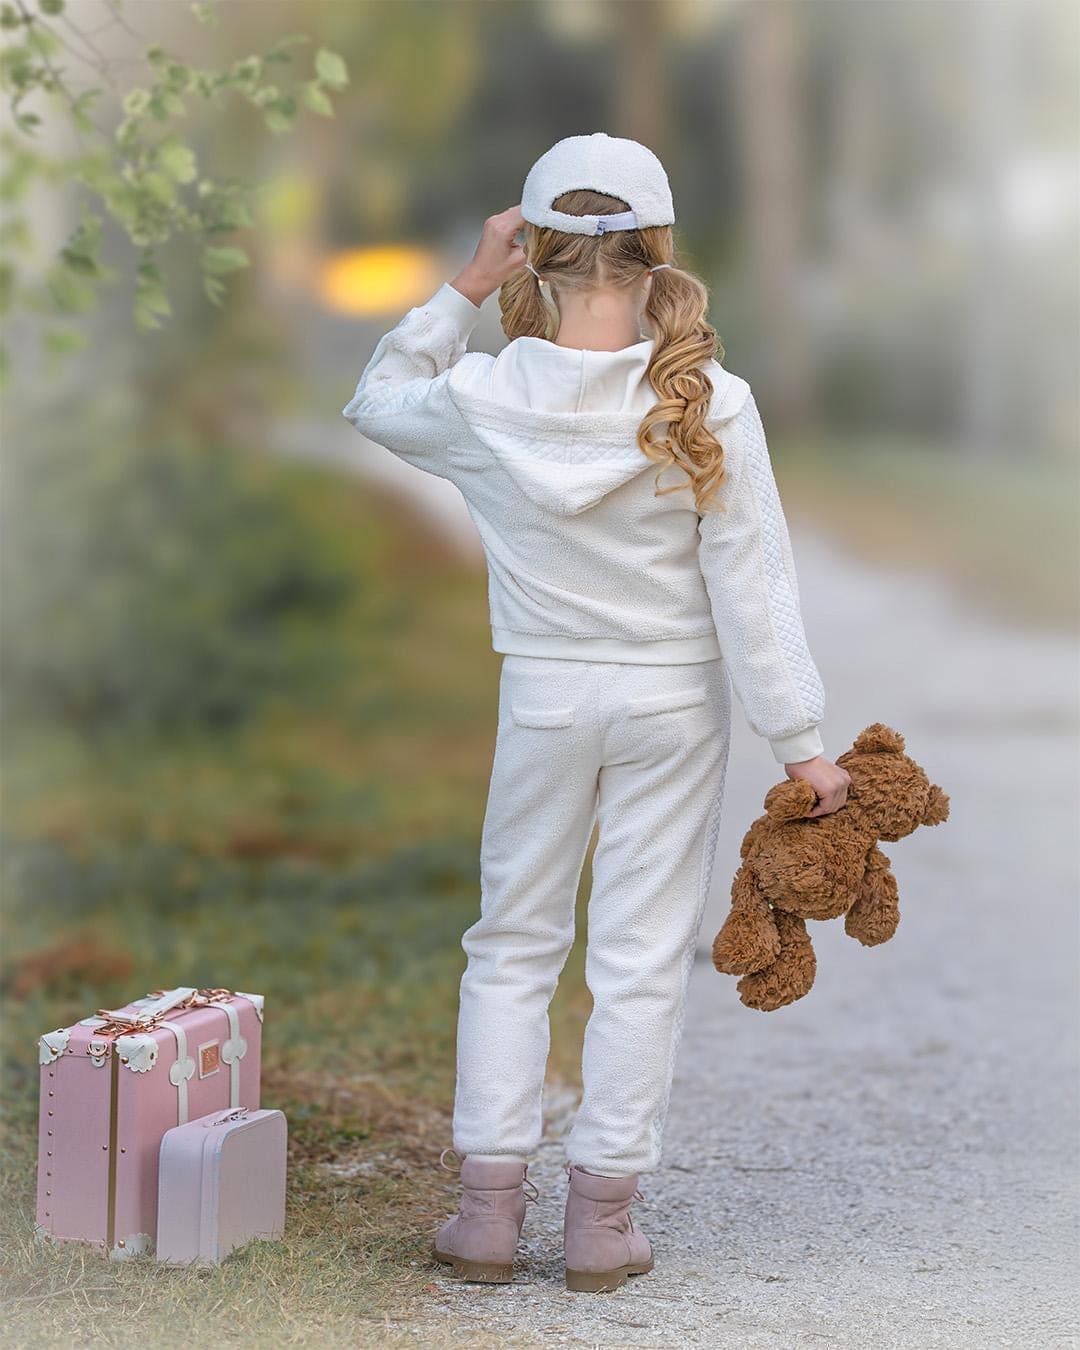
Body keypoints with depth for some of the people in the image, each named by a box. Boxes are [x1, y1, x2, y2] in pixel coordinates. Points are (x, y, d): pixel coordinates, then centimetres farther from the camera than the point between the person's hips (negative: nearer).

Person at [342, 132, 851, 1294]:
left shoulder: (488, 401, -12)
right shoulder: (708, 407, -15)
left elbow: (376, 402, 11)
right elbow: (752, 590, -12)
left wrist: (464, 291, 6)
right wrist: (800, 746, -6)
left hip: (545, 699, 1)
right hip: (675, 699, -1)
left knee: (513, 943, 15)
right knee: (641, 954, 7)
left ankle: (489, 1203, 15)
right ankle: (603, 1216, 12)